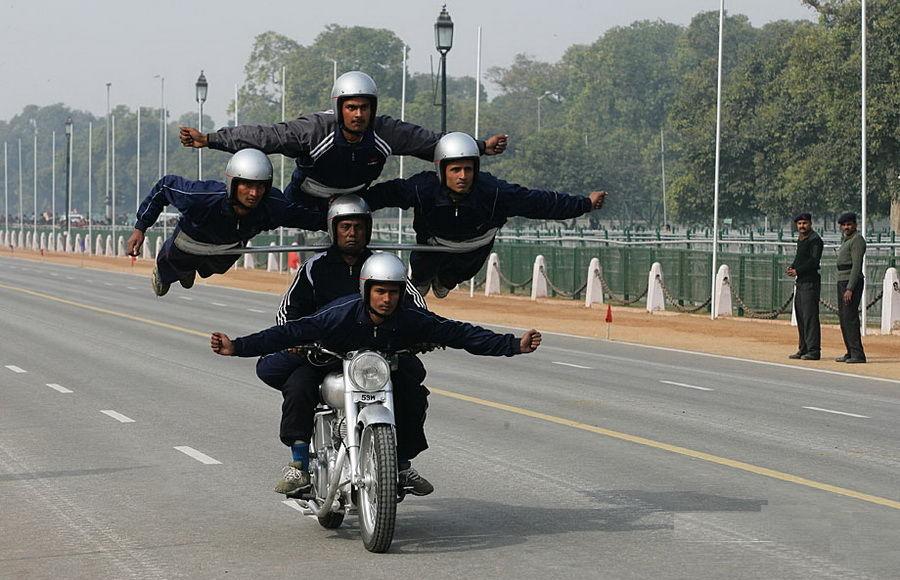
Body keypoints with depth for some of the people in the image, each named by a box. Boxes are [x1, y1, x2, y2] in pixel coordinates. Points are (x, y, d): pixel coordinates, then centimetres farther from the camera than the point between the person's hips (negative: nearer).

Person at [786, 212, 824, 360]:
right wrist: (791, 267, 9)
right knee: (800, 316, 13)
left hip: (810, 281, -10)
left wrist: (797, 270, -18)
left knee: (810, 315, -11)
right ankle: (804, 349, 19)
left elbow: (814, 261, -18)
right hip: (800, 282, 10)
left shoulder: (814, 239, -10)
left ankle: (814, 350, -11)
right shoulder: (800, 239, 19)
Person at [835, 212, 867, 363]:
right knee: (843, 317, 11)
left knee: (850, 317, -14)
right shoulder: (845, 240, 19)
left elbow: (856, 265, -19)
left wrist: (850, 289, -24)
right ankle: (850, 353, 16)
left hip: (852, 282, -10)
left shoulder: (857, 240, -12)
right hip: (842, 282, 10)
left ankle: (857, 354, -17)